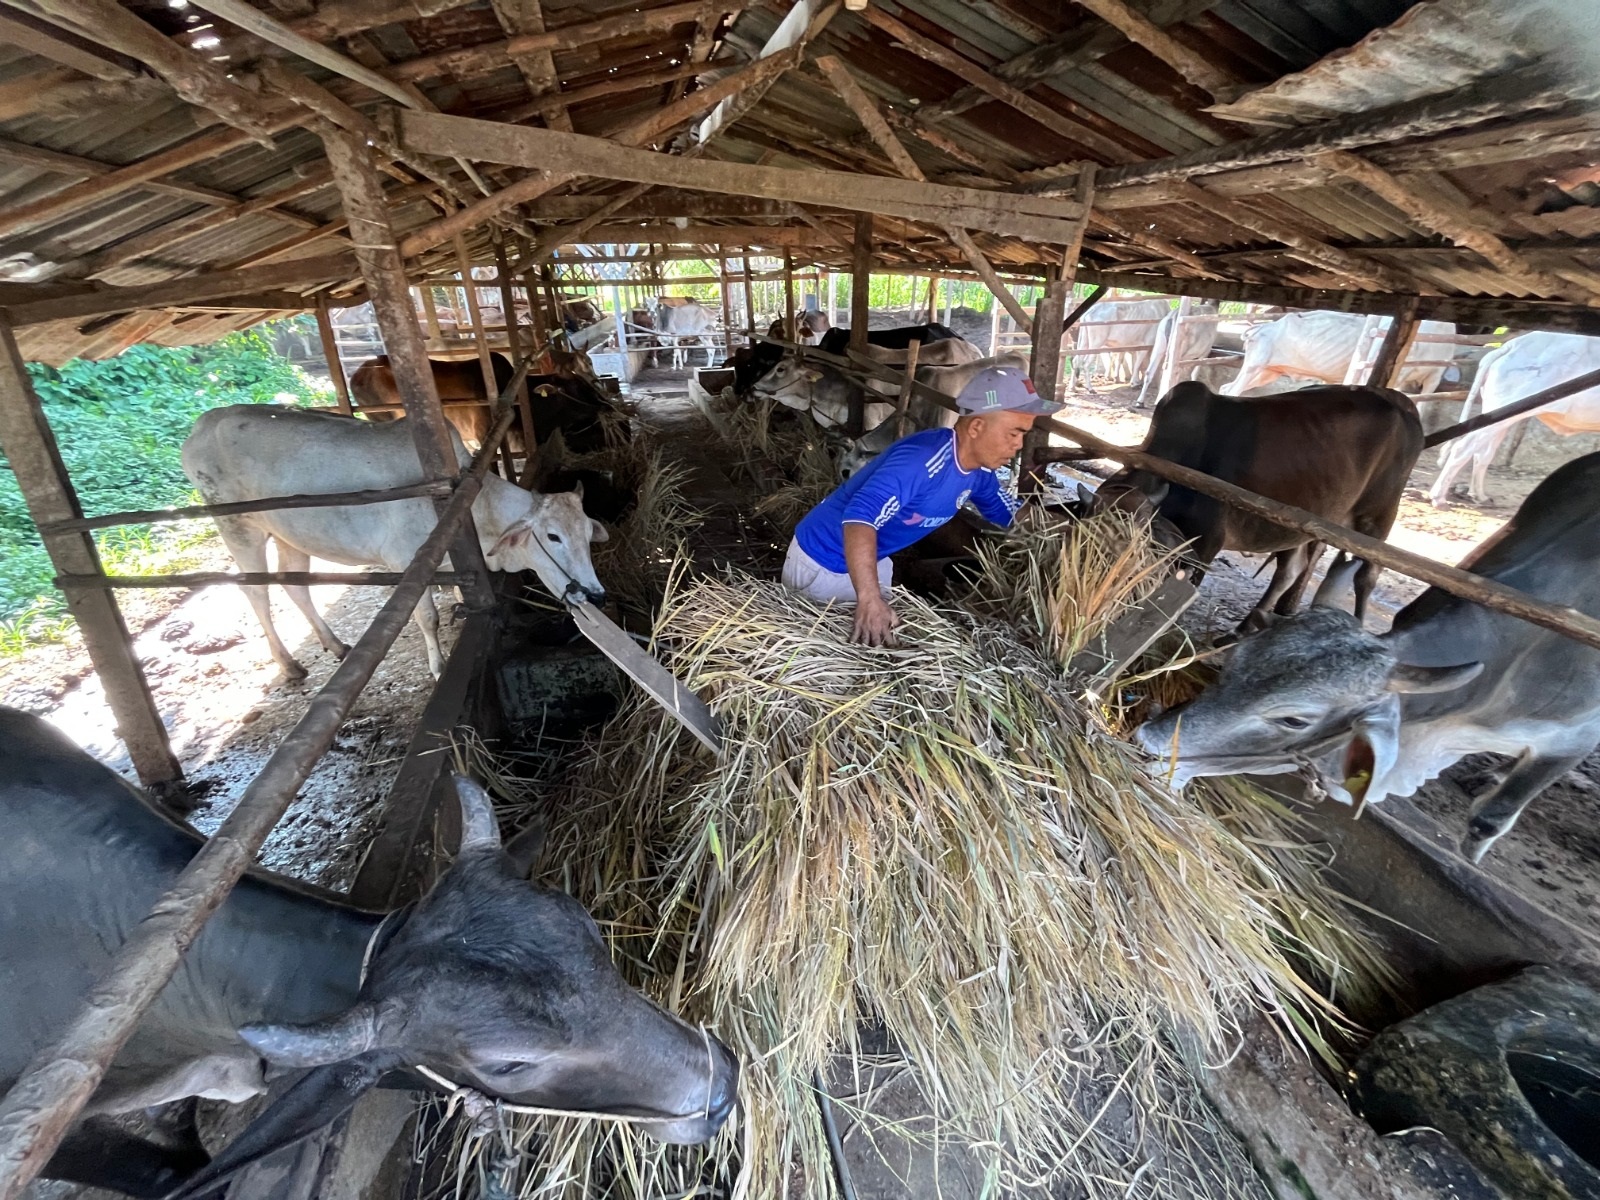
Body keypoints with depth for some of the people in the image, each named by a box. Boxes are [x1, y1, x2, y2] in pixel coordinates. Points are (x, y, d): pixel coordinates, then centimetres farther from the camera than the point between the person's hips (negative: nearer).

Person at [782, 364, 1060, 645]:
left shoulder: (978, 471, -5)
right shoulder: (922, 460, -35)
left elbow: (1010, 511, 14)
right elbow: (860, 517, -48)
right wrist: (869, 598, -59)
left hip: (875, 561, 9)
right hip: (821, 561, -9)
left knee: (880, 639, 20)